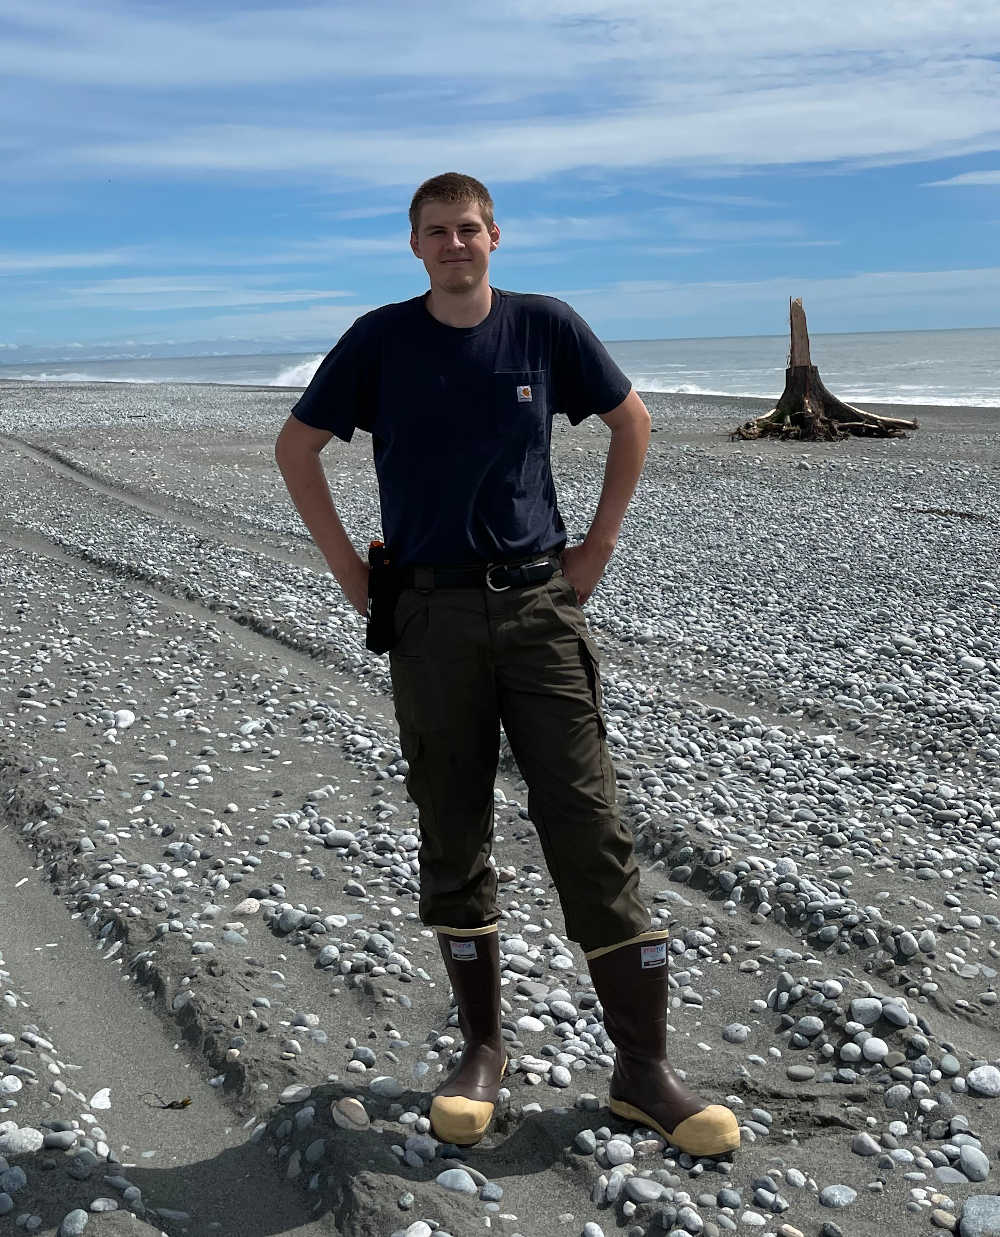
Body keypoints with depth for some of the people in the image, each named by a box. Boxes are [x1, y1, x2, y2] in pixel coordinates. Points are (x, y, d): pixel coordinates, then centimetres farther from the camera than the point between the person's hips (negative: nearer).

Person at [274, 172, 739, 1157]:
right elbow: (296, 447, 10)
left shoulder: (547, 328, 3)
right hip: (431, 616, 1)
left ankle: (643, 1069, 7)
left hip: (540, 607, 0)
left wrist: (598, 546, 8)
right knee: (453, 842, 6)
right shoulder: (381, 340, 2)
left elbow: (631, 422, 15)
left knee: (590, 832, -2)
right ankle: (482, 1050, 22)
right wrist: (348, 570, 3)